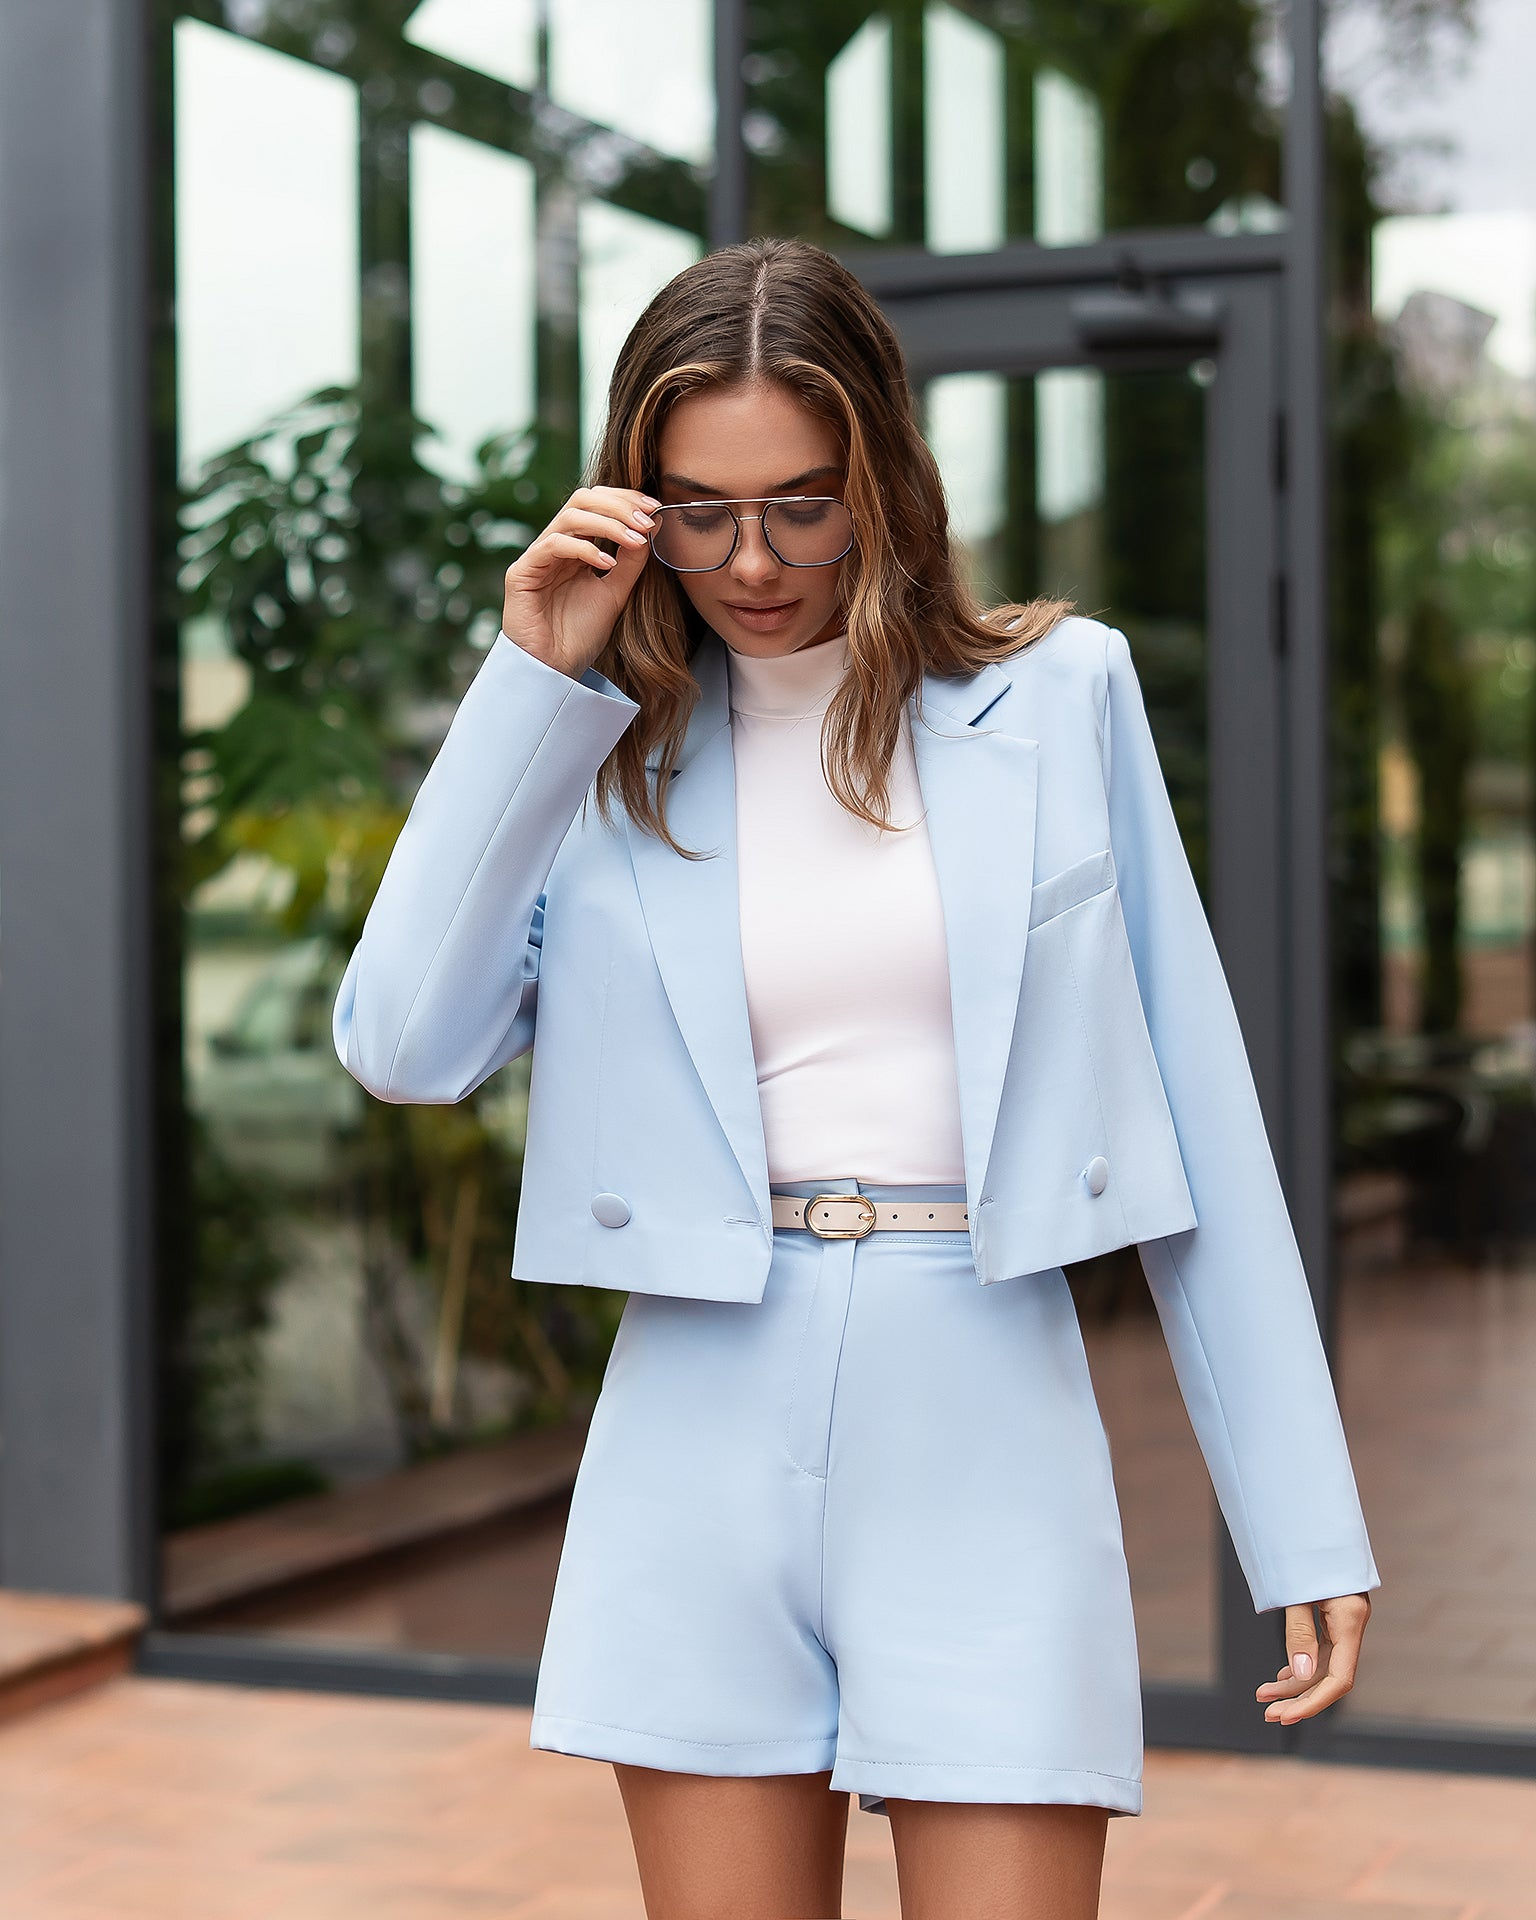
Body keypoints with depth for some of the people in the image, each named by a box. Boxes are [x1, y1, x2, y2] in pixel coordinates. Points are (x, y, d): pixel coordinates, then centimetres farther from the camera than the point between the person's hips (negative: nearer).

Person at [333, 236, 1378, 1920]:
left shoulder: (1057, 696, 3)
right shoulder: (604, 752, 7)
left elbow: (1192, 1111, 3)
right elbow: (404, 1047, -8)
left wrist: (1305, 1525, 1)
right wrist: (537, 682, -8)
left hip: (985, 1433, -1)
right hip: (705, 1446, 2)